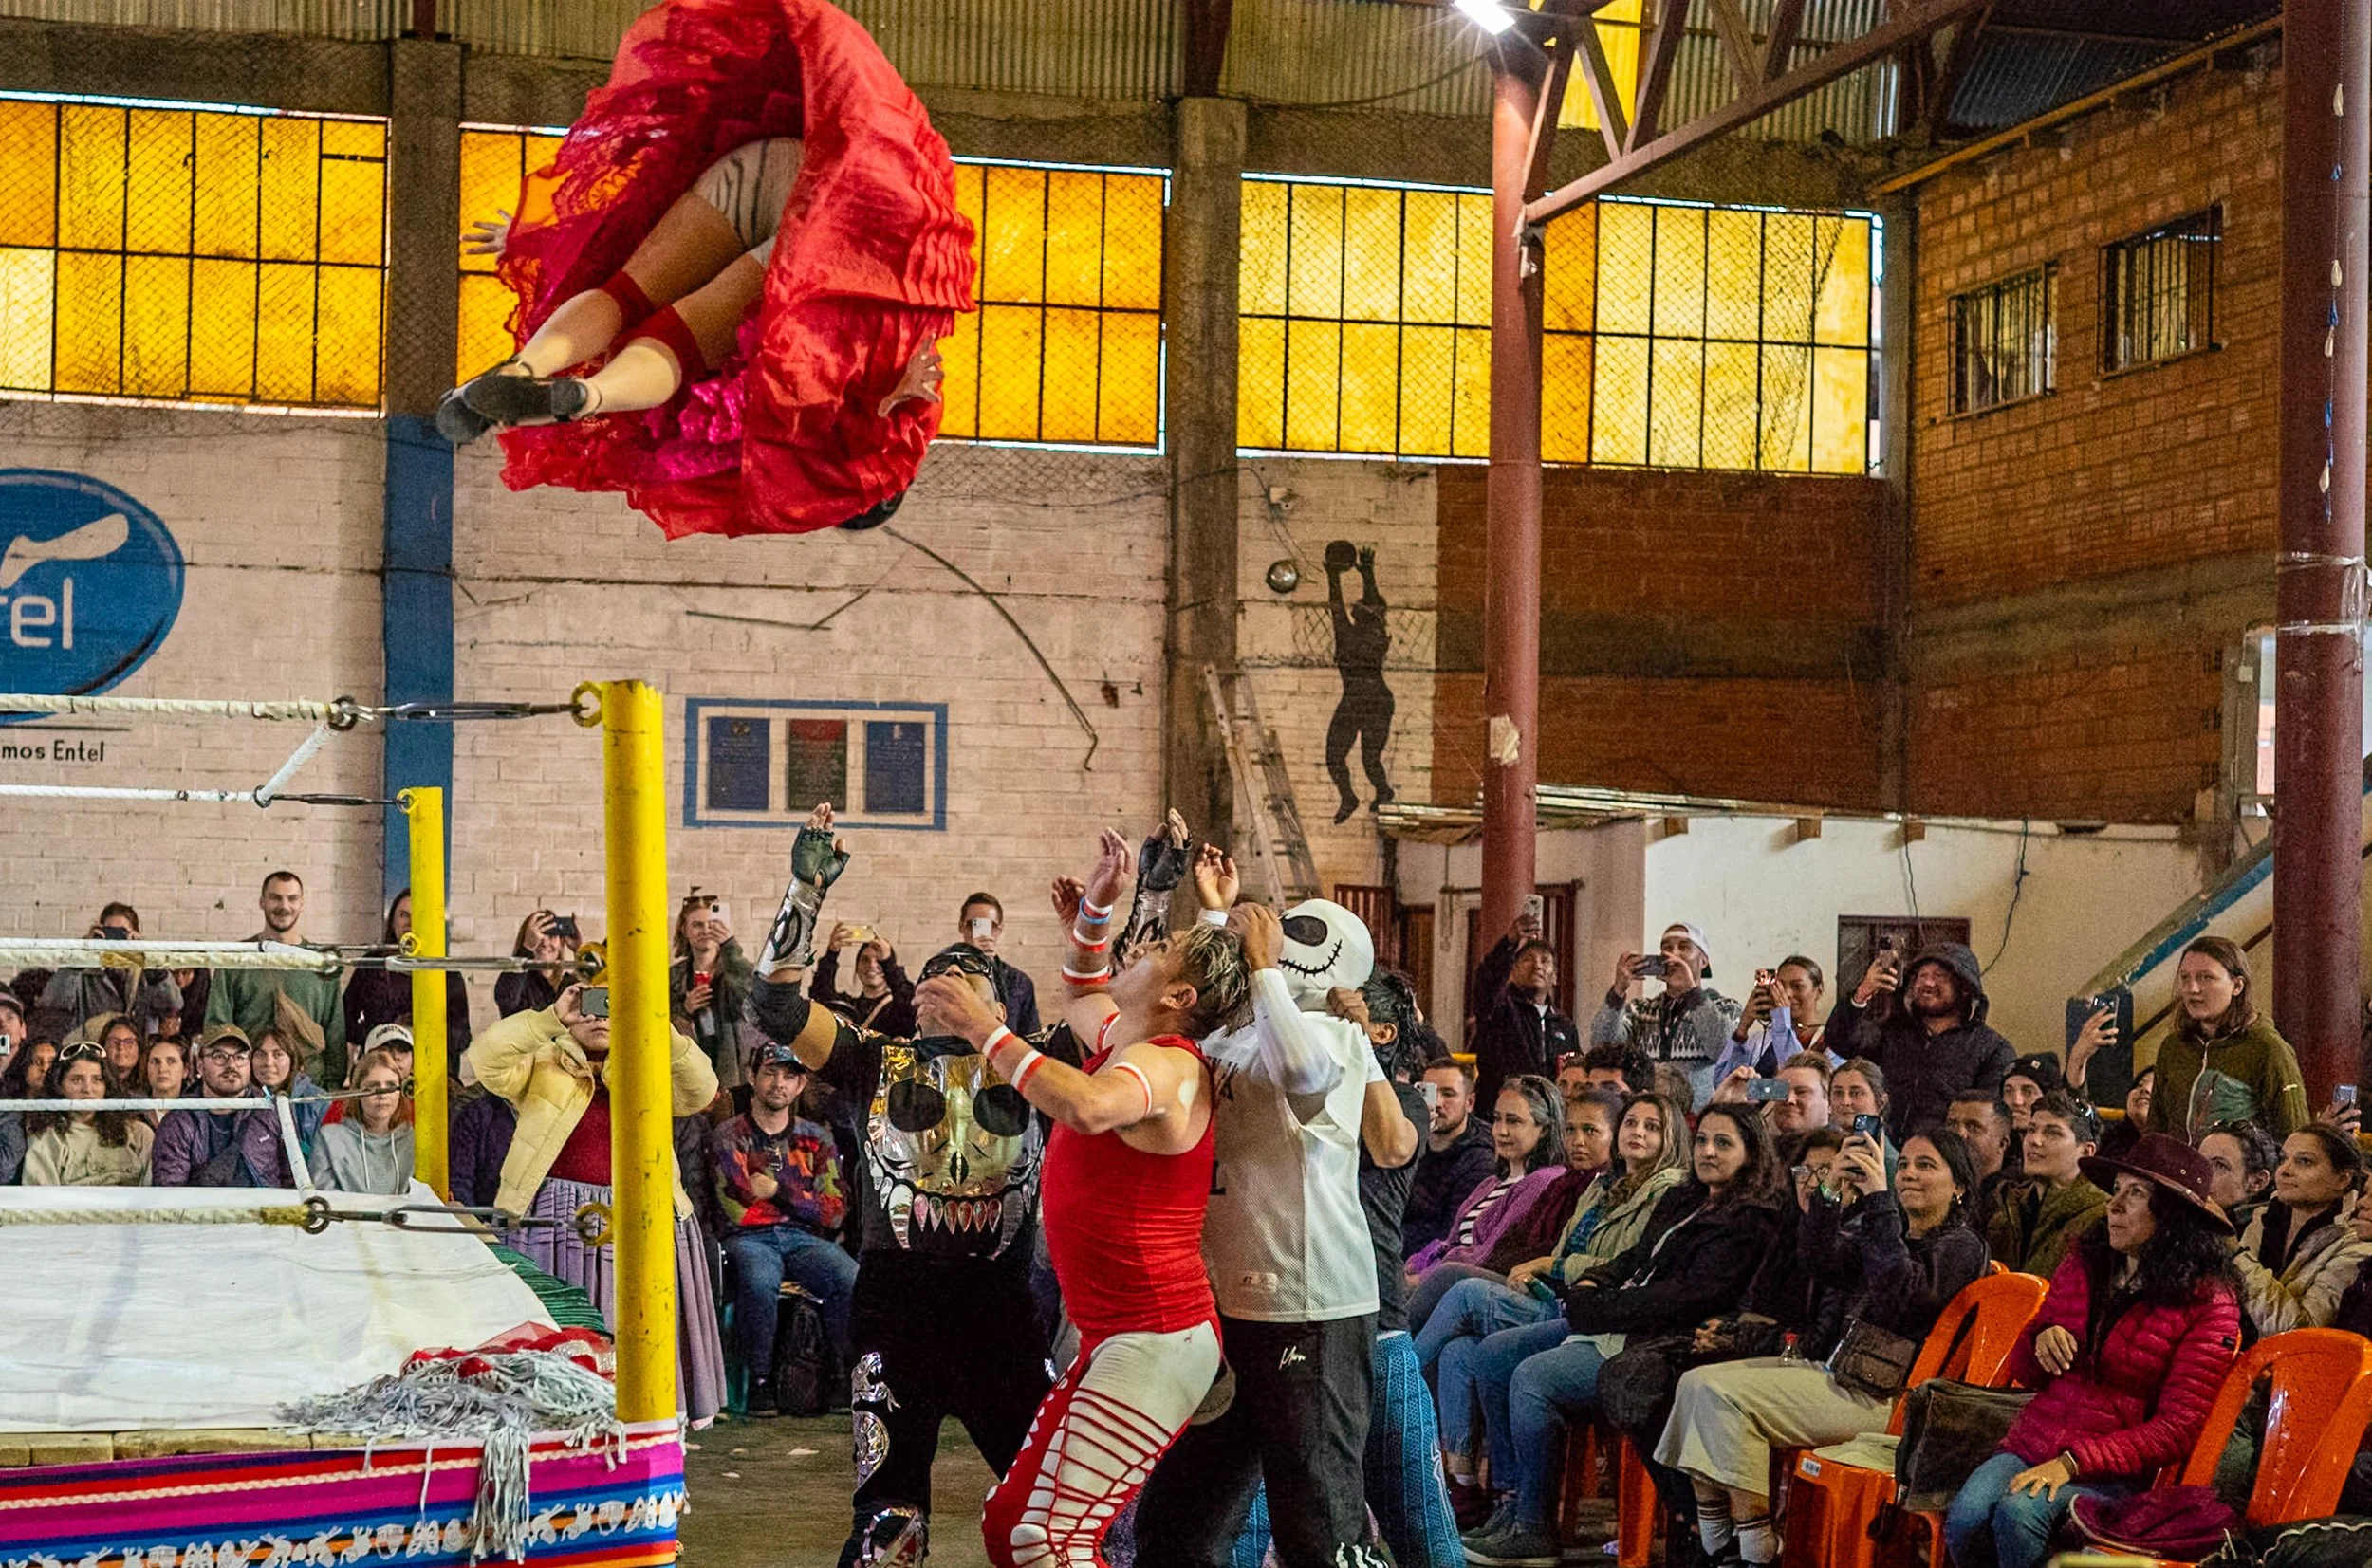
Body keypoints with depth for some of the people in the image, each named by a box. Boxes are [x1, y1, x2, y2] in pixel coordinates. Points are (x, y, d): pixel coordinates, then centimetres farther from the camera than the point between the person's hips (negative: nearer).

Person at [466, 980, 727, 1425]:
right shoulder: (541, 1067, 7)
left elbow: (700, 1090, -2)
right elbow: (486, 1057, -10)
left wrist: (663, 1032, -13)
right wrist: (550, 1019, -14)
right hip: (559, 1216, -2)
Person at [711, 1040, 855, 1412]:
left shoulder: (816, 1139, 16)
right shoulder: (729, 1137, 8)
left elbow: (835, 1213, 5)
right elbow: (738, 1211, -5)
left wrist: (779, 1190, -4)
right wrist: (804, 1199, 1)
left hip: (805, 1238, 2)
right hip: (750, 1239, -2)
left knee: (852, 1279, -30)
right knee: (760, 1281, -38)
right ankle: (760, 1382, -25)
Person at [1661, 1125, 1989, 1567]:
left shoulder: (1960, 1246, -3)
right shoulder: (1888, 1228, 21)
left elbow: (1901, 1294, -22)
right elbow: (1820, 1261, 6)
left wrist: (1878, 1198, -21)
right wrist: (1832, 1190, -8)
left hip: (1876, 1395, -9)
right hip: (1826, 1370, 9)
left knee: (1724, 1394, -23)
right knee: (1696, 1382, -4)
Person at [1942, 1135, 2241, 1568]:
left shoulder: (2209, 1303, -4)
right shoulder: (2083, 1262, 11)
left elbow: (2176, 1430, -8)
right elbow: (2023, 1373, 20)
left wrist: (2073, 1461, -17)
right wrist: (2041, 1341, -5)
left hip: (2112, 1471, -4)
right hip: (2031, 1446, 4)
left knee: (2017, 1513, -34)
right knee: (1964, 1517, -28)